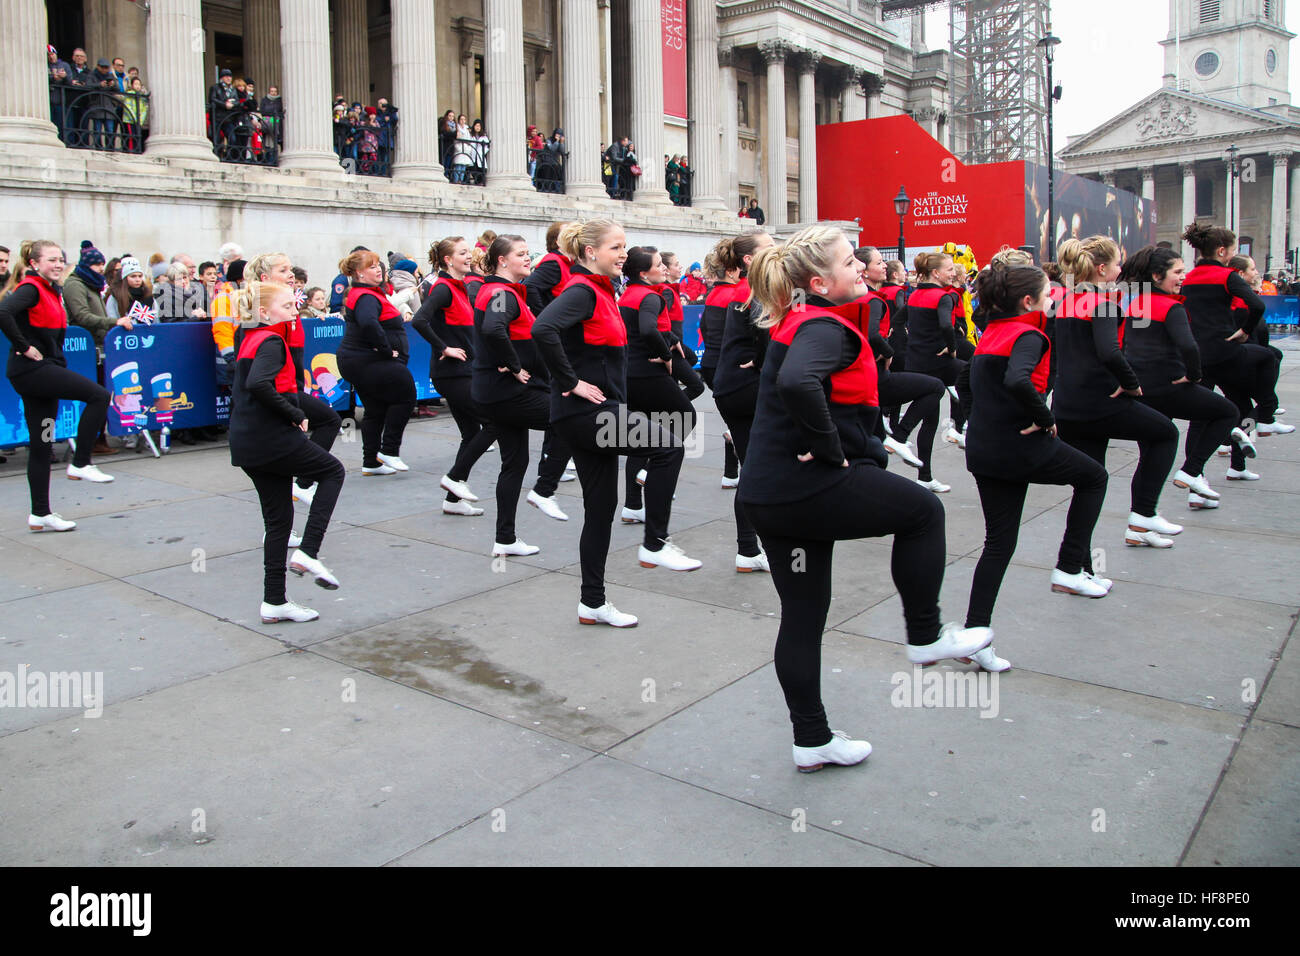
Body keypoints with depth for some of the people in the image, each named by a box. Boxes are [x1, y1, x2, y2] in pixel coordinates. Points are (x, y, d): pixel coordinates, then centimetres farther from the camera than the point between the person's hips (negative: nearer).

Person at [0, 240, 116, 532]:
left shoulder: (51, 290, 17)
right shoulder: (30, 288, -11)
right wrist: (24, 347, -22)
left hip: (44, 370, 9)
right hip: (31, 369, -9)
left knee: (42, 445, 9)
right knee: (99, 395, -15)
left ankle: (41, 514, 13)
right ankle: (80, 464, -6)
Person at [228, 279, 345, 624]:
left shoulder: (248, 340, 17)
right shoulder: (271, 342, -12)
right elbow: (259, 384, -29)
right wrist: (295, 414, -19)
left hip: (246, 443, 9)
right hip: (274, 439, -9)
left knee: (278, 518, 13)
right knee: (333, 470, 12)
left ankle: (274, 602, 16)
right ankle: (307, 552, 0)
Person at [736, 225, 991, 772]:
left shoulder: (797, 322, 15)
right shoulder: (824, 328, -16)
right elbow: (797, 383, -37)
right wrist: (829, 447, -22)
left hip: (768, 495, 10)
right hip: (810, 488, -10)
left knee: (802, 615, 15)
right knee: (923, 509, 12)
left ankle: (812, 741, 25)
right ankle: (925, 636, 22)